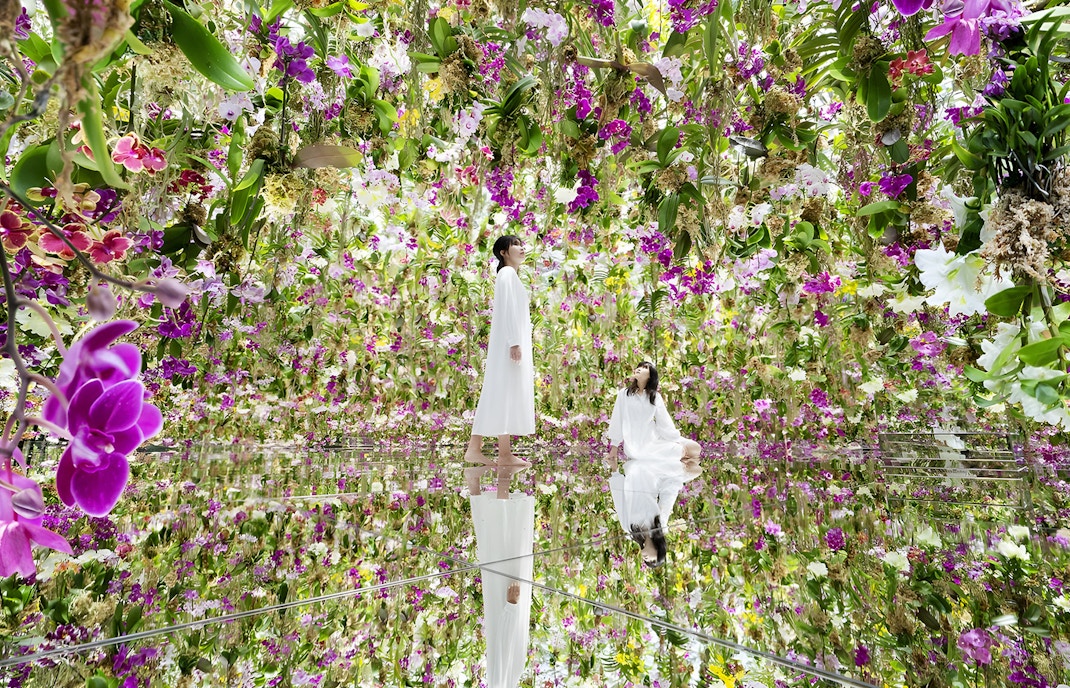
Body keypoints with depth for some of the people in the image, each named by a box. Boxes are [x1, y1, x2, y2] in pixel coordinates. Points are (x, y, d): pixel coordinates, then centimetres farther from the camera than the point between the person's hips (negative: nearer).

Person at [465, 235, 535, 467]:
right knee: (506, 394, -7)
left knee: (498, 395, 7)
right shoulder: (508, 274, -6)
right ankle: (505, 454, -3)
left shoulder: (510, 275, 23)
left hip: (509, 343, 10)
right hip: (509, 343, -10)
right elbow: (508, 309, -16)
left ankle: (474, 448, 8)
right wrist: (515, 342, -22)